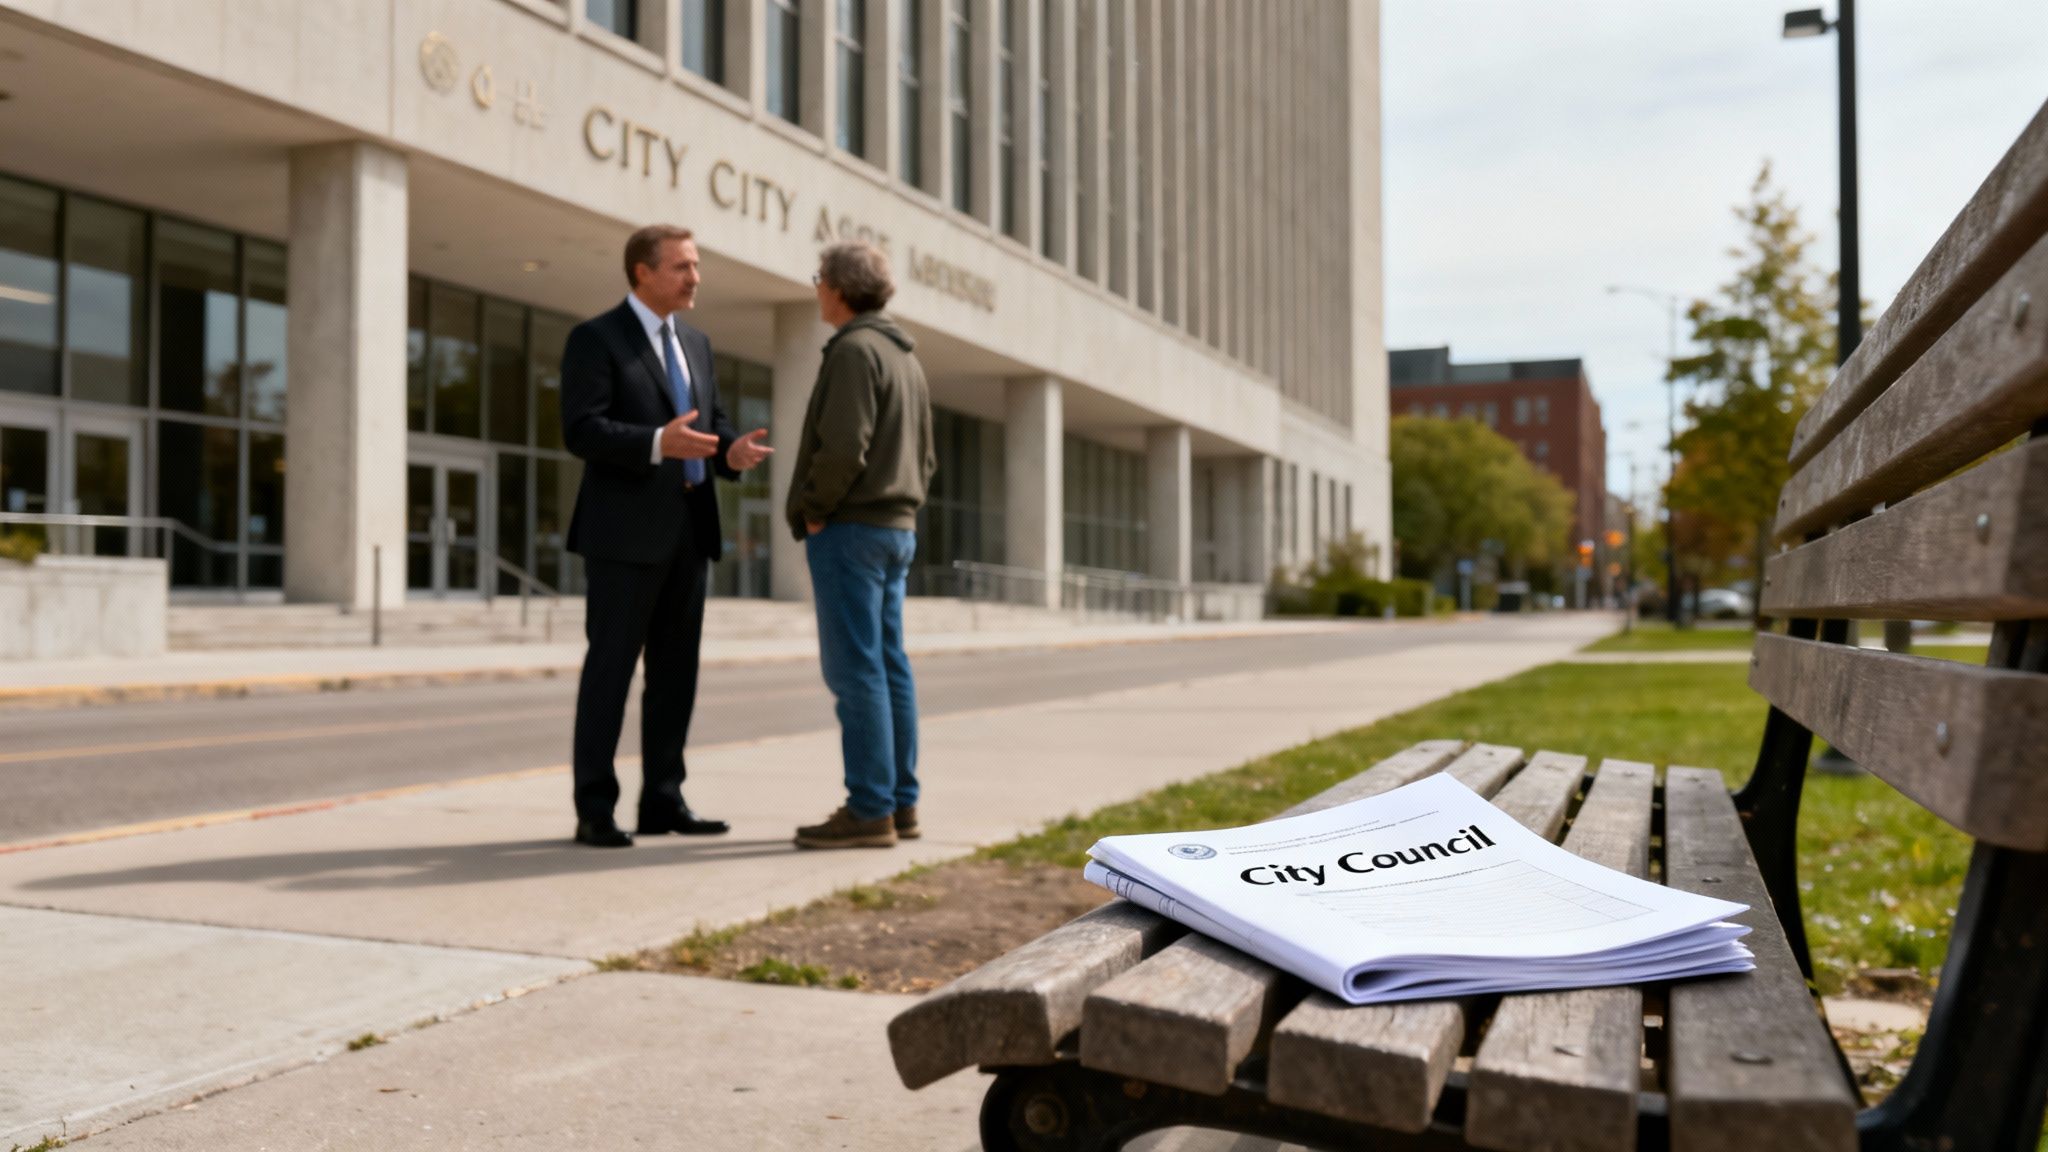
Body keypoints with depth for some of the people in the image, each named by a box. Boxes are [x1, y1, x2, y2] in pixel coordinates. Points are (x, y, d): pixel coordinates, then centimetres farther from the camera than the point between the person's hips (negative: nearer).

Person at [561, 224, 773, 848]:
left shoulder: (695, 343, 18)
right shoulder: (595, 339, -4)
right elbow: (581, 429, -14)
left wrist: (733, 451, -7)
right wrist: (658, 442, -28)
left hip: (688, 530, 7)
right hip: (625, 532, -7)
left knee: (676, 670, 8)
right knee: (610, 668, -3)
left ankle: (662, 799, 16)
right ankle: (595, 809, 3)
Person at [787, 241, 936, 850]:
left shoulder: (854, 349, -12)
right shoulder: (907, 358, 18)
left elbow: (842, 447, -22)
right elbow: (924, 456, 22)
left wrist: (814, 510, -9)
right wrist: (900, 510, 16)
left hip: (850, 528, -9)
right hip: (897, 528, 10)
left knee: (854, 669, -8)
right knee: (888, 666, 9)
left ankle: (869, 809, -7)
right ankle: (900, 803, 12)